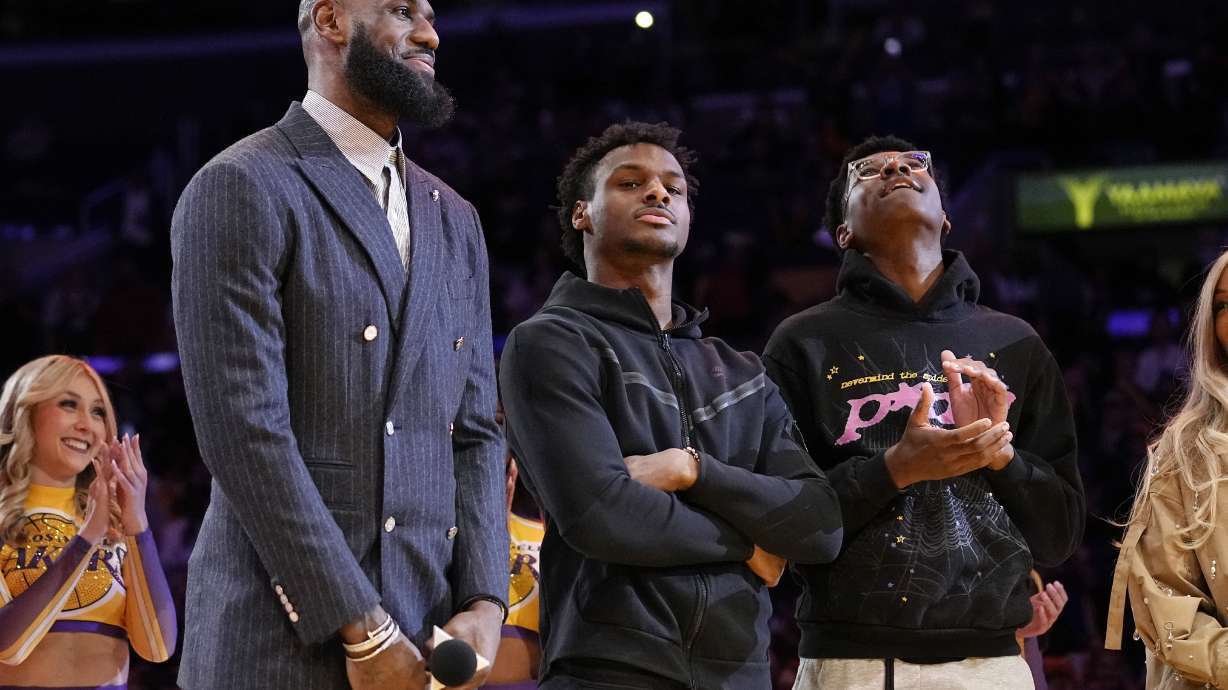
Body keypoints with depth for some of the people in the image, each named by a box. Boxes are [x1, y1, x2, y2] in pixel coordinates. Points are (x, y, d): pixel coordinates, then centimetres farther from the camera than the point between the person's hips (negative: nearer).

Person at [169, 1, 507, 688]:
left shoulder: (455, 220, 17)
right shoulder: (239, 188, -6)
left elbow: (475, 431, 14)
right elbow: (244, 429, -13)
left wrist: (485, 603, -3)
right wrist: (364, 632, -16)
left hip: (431, 634, 6)